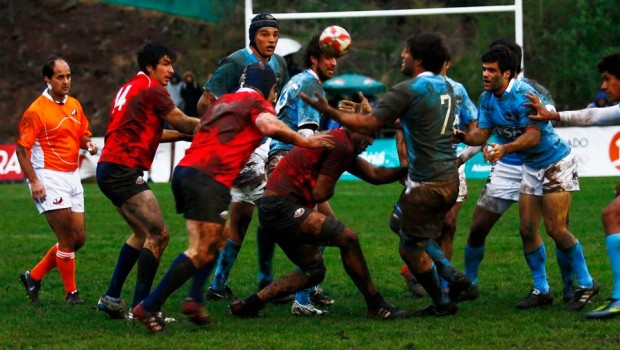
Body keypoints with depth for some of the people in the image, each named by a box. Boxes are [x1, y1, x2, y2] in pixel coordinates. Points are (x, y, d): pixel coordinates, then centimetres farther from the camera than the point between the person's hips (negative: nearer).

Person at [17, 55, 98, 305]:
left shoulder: (75, 105, 10)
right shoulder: (36, 111, -11)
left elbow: (83, 135, 22)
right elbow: (22, 148, -11)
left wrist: (88, 144, -3)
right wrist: (33, 181, -19)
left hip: (72, 177, 8)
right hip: (49, 179, -8)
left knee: (78, 239, 8)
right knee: (68, 239, -9)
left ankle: (34, 276, 22)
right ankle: (71, 293, 3)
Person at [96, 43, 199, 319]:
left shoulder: (130, 88, 20)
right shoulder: (152, 89, -8)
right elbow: (181, 122, -5)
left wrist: (184, 135, 20)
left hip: (110, 170, 10)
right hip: (123, 170, -10)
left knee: (143, 233, 21)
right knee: (158, 235, -12)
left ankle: (111, 297, 21)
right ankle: (140, 307, -13)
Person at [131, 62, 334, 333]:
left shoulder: (223, 101, 27)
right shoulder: (256, 102, 3)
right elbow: (269, 126, -17)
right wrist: (304, 141, -9)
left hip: (185, 170, 9)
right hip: (209, 180, -9)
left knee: (217, 240, 19)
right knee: (201, 253, -10)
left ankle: (193, 301, 7)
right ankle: (149, 307, -15)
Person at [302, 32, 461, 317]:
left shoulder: (409, 90, -15)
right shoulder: (445, 87, 11)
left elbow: (368, 124, -15)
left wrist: (328, 111, -6)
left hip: (427, 184, -9)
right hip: (449, 177, 9)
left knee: (410, 249, 2)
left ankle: (442, 303, 10)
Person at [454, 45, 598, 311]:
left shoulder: (523, 95, -24)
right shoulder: (487, 99, 1)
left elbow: (533, 135, -30)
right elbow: (482, 134, -2)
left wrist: (505, 149, -44)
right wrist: (463, 137, -24)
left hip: (556, 164, -8)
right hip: (531, 168, 8)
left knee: (555, 228, -10)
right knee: (527, 229, 1)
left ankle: (585, 284, 3)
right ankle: (541, 289, 9)